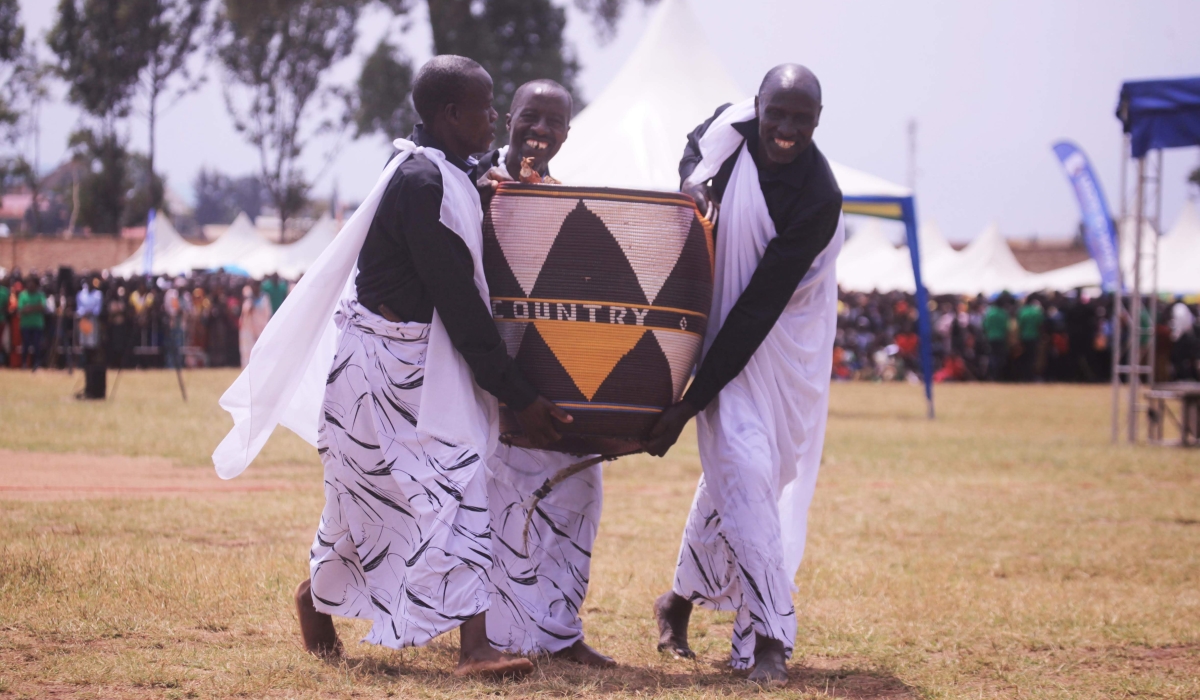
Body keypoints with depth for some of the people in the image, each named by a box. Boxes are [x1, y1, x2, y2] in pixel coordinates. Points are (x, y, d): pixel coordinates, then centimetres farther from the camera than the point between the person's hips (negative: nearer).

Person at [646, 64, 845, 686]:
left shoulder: (819, 201, -27)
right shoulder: (734, 126, -14)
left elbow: (758, 308, -27)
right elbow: (696, 147, 15)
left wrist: (693, 400, -27)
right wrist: (693, 184, -9)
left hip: (783, 346, -2)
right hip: (722, 327, 2)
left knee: (732, 474, 7)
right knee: (743, 468, -11)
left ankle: (682, 599, 29)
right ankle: (769, 635, -14)